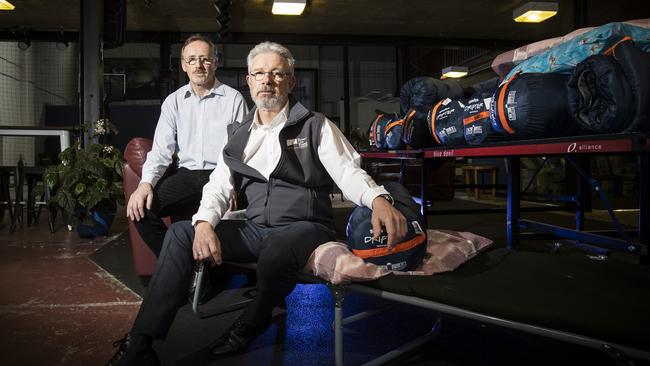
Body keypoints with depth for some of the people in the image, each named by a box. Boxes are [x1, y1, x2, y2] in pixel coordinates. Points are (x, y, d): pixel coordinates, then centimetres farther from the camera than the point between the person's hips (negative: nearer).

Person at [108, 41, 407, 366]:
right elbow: (219, 187, 7)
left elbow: (348, 172, -10)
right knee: (181, 234, -12)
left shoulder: (315, 127, 1)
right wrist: (204, 224, -16)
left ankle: (248, 328, -7)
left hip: (304, 227, -4)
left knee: (276, 250, -38)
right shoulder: (238, 135, 14)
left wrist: (379, 199, -33)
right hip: (254, 229, 5)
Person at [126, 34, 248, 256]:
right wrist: (146, 183, -11)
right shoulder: (174, 102, 13)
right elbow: (161, 150, 8)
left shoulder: (233, 99, 3)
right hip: (186, 174, 4)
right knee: (140, 208, -18)